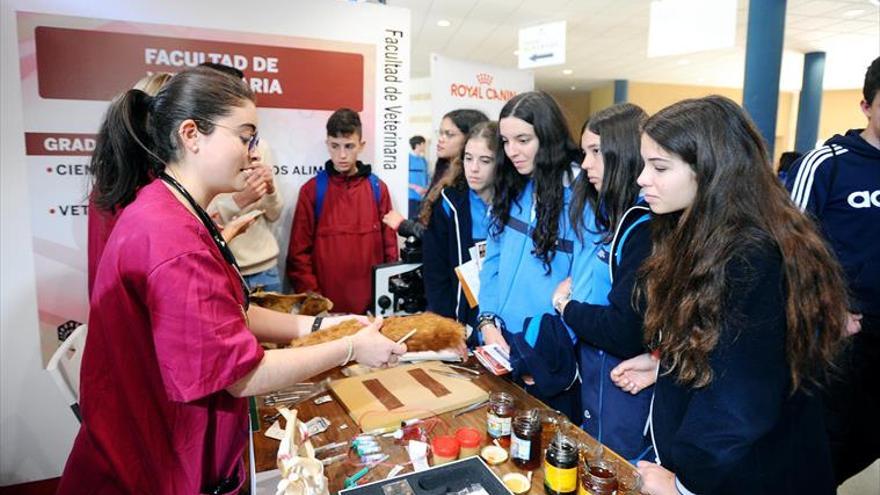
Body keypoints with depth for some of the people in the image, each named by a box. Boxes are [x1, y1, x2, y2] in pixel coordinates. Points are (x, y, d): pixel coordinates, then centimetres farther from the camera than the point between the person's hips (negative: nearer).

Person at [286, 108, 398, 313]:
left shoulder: (378, 188, 4)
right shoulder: (312, 190, -2)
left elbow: (389, 246, 7)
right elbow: (299, 251, -1)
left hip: (371, 304, 2)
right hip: (326, 306, -1)